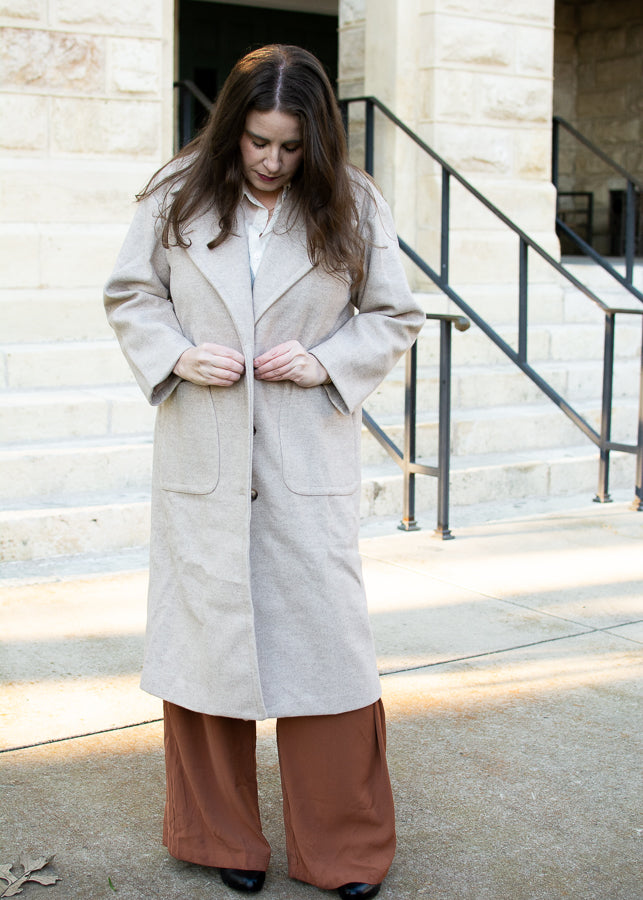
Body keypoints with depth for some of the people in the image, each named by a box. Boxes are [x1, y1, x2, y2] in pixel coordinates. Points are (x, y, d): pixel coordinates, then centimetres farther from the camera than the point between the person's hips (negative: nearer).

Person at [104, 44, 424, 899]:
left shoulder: (354, 205, -1)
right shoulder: (179, 195, 0)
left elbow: (395, 317, 5)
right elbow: (129, 296, 8)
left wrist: (327, 362, -12)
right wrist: (174, 355, -10)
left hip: (310, 462, -1)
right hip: (201, 457, 1)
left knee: (323, 630, 1)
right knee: (205, 629, 7)